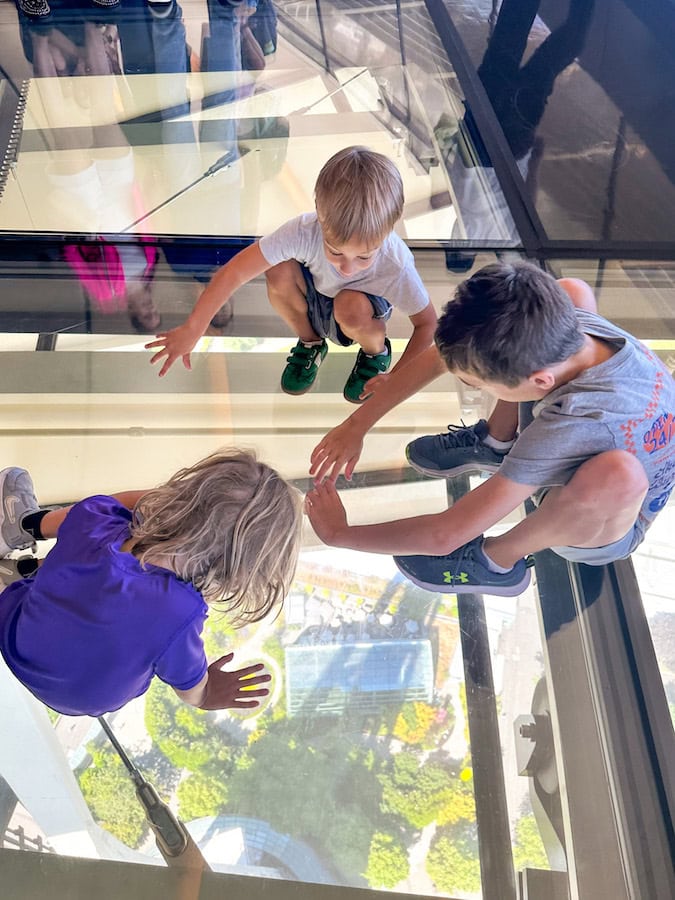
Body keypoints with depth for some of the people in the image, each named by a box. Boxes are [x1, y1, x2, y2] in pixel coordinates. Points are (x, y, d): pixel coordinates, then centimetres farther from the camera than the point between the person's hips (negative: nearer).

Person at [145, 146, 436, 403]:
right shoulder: (305, 230, -36)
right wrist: (191, 330, -35)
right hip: (313, 300, 2)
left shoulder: (396, 265, -36)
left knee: (351, 307, -37)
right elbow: (235, 272, -33)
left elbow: (427, 322, -20)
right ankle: (310, 343, 0)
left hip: (363, 312, -2)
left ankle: (376, 353, 0)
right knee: (279, 272, -30)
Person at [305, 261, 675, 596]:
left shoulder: (571, 428, -45)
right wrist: (357, 423, -15)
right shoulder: (563, 318, -29)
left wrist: (338, 533, -22)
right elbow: (446, 353, -15)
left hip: (607, 518, -5)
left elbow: (442, 535, -38)